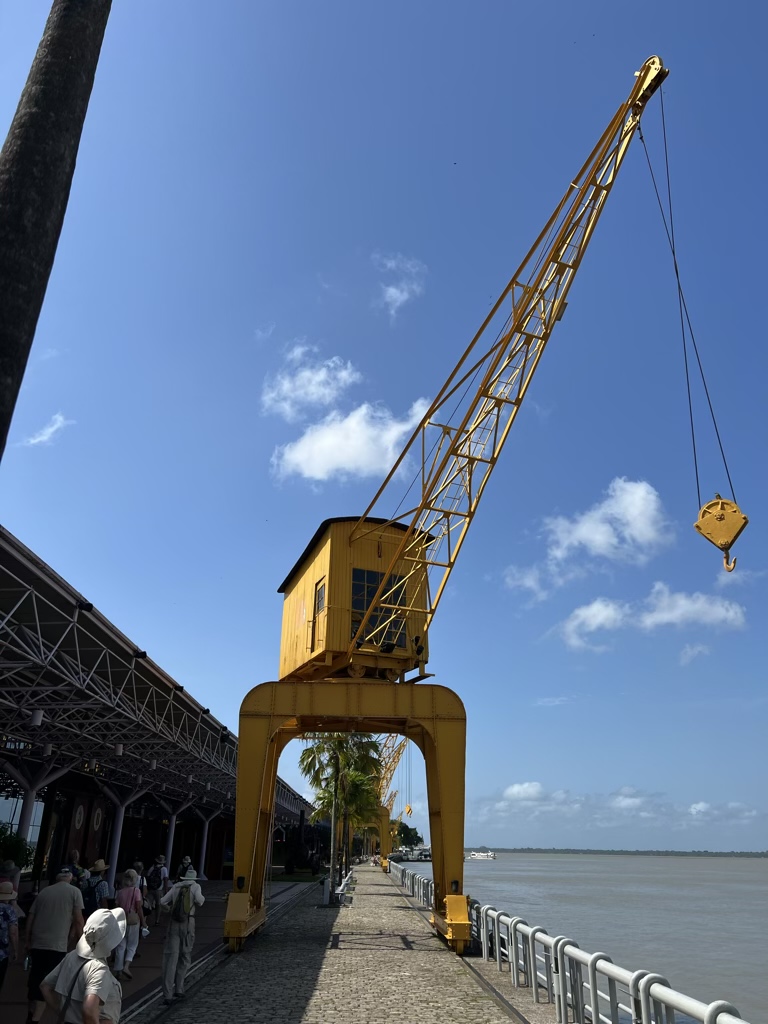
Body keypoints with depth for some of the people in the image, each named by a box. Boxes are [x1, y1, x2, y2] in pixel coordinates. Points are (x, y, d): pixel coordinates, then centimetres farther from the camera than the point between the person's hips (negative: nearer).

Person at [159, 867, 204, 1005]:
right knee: (185, 957, 16)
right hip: (188, 923, -2)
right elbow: (199, 900, -16)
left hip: (174, 923, 2)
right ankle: (178, 989, 18)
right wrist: (202, 898, 6)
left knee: (171, 957, 2)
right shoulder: (195, 886, 0)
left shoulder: (176, 886, 8)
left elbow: (163, 901, 4)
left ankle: (168, 994, -4)